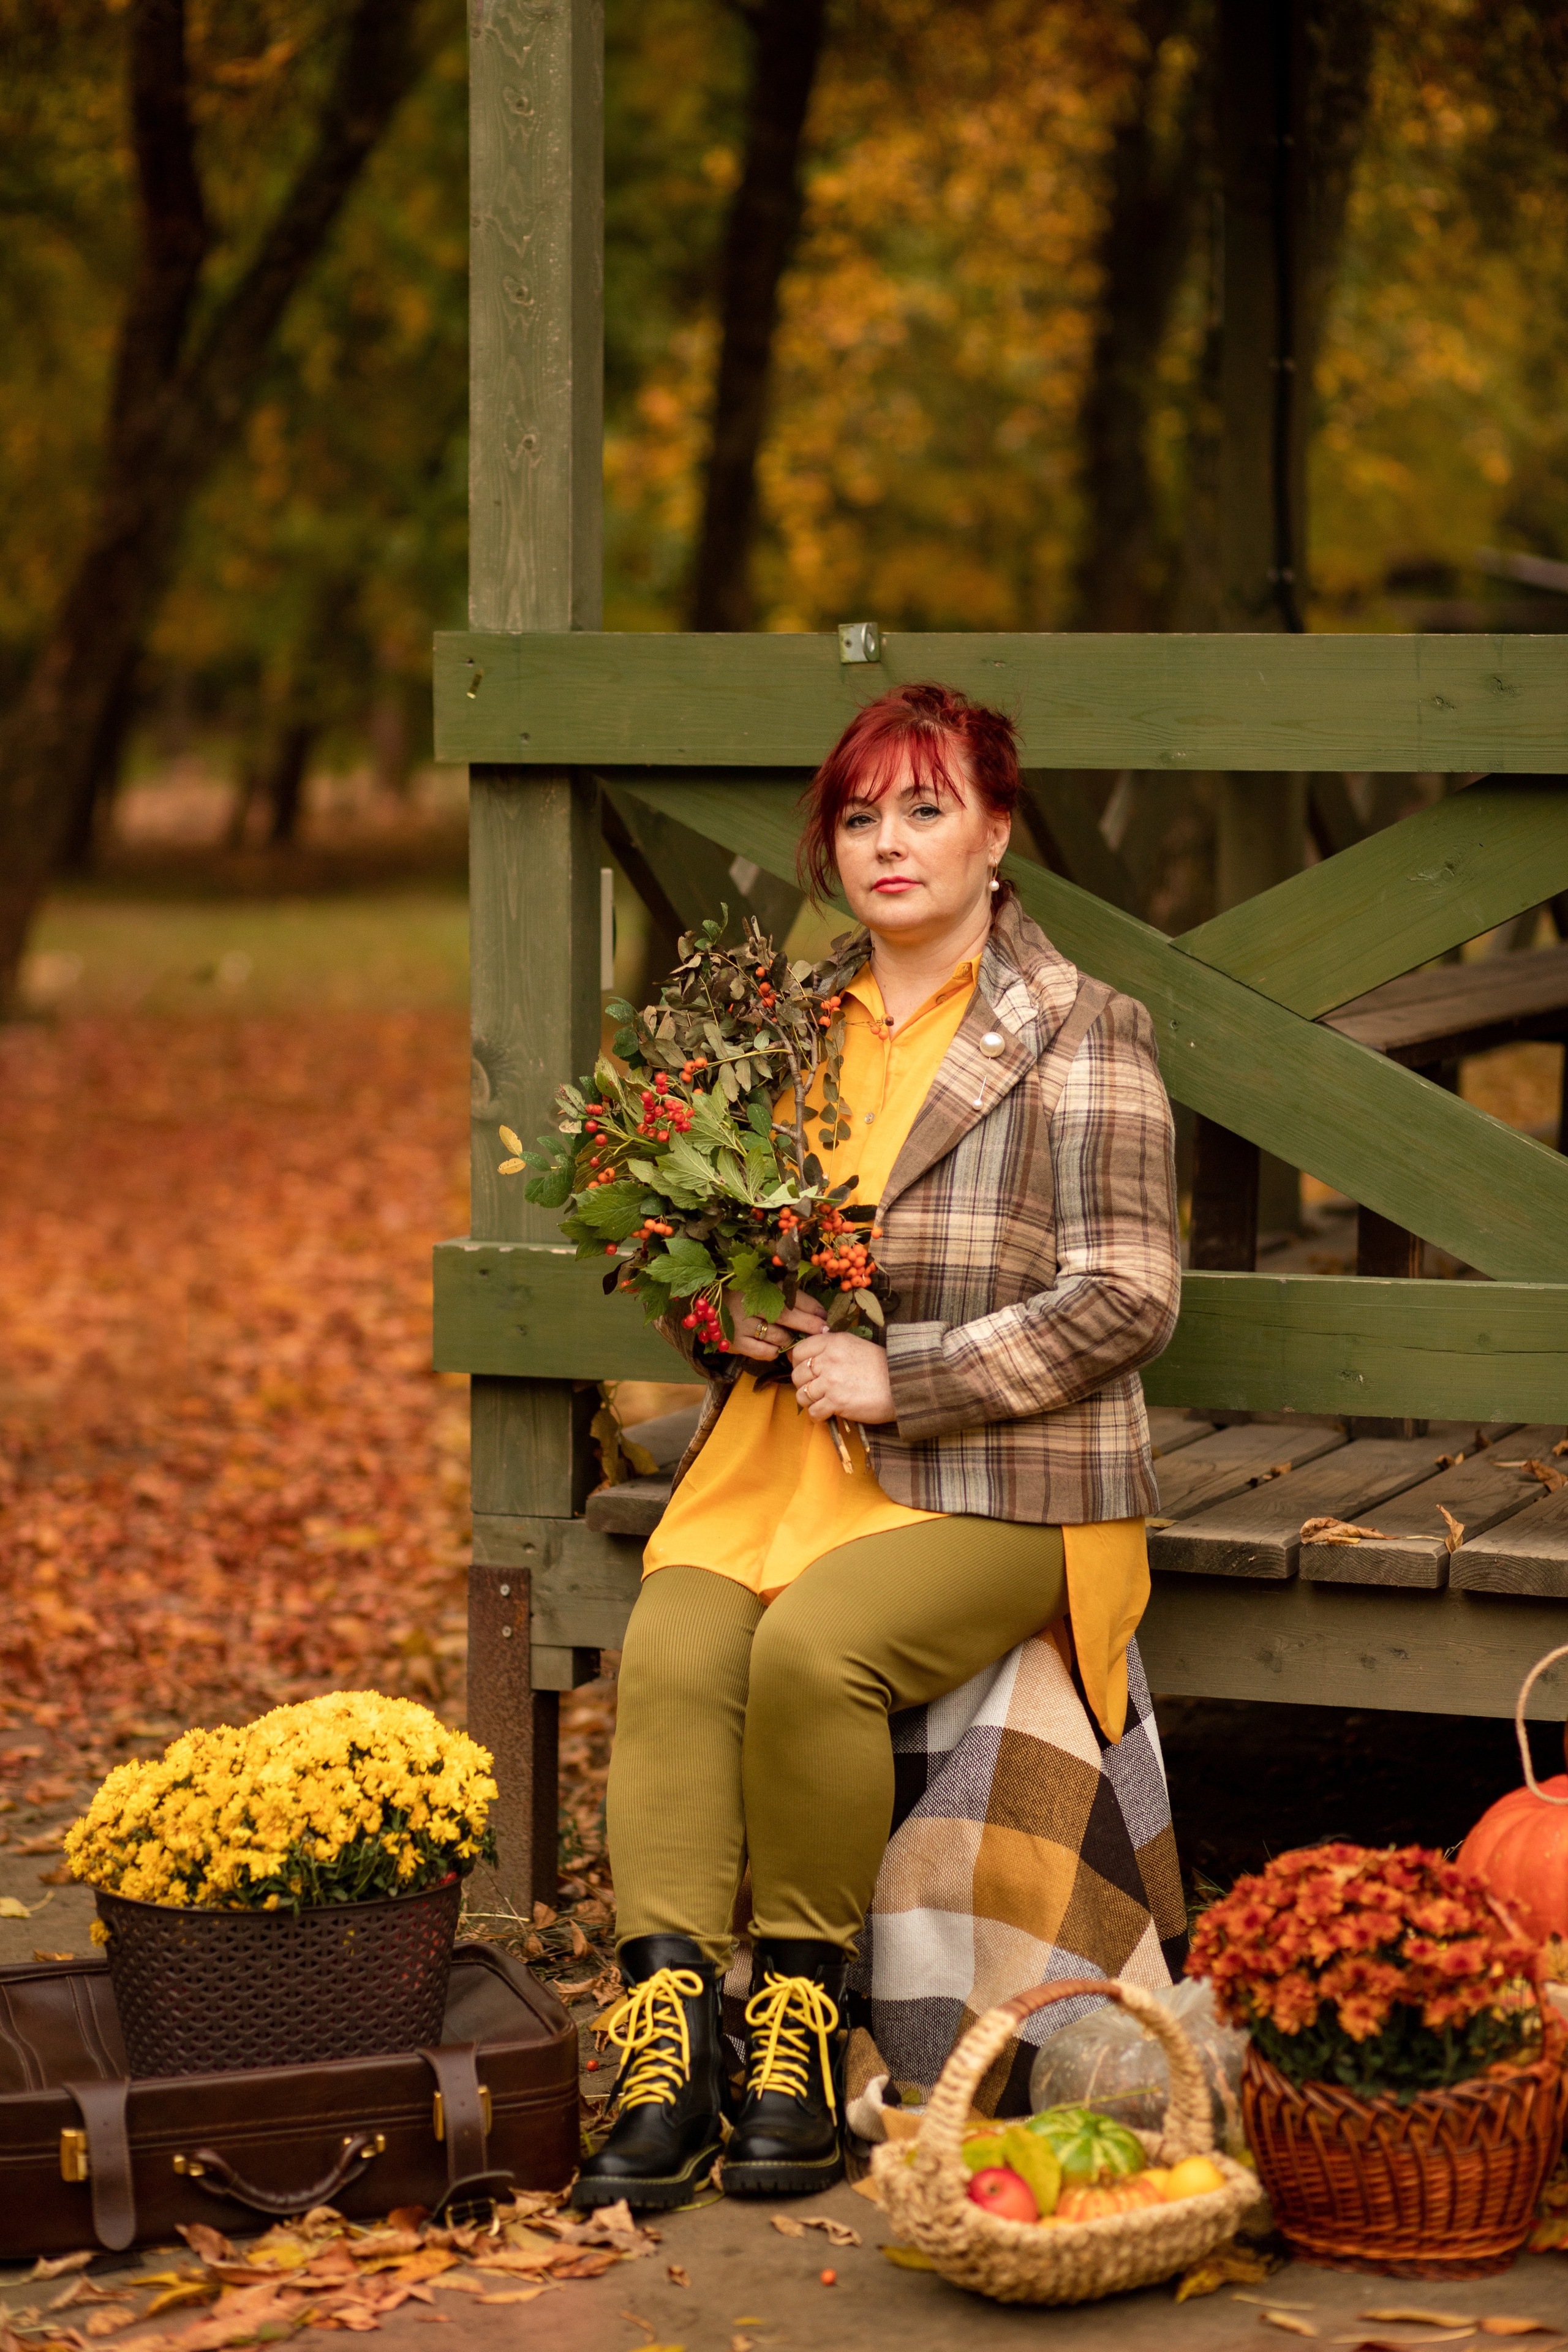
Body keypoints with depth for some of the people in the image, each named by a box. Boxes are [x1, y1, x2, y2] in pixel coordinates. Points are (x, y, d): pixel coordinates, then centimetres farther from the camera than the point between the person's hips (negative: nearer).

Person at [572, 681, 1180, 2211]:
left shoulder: (1082, 1036, 0)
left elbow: (1125, 1300, -6)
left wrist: (900, 1378, -13)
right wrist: (731, 1307, 0)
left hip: (991, 1480, -5)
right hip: (783, 1449, 5)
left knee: (812, 1650, -31)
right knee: (670, 1645, -25)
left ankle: (802, 2024, -14)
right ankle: (668, 2036, -27)